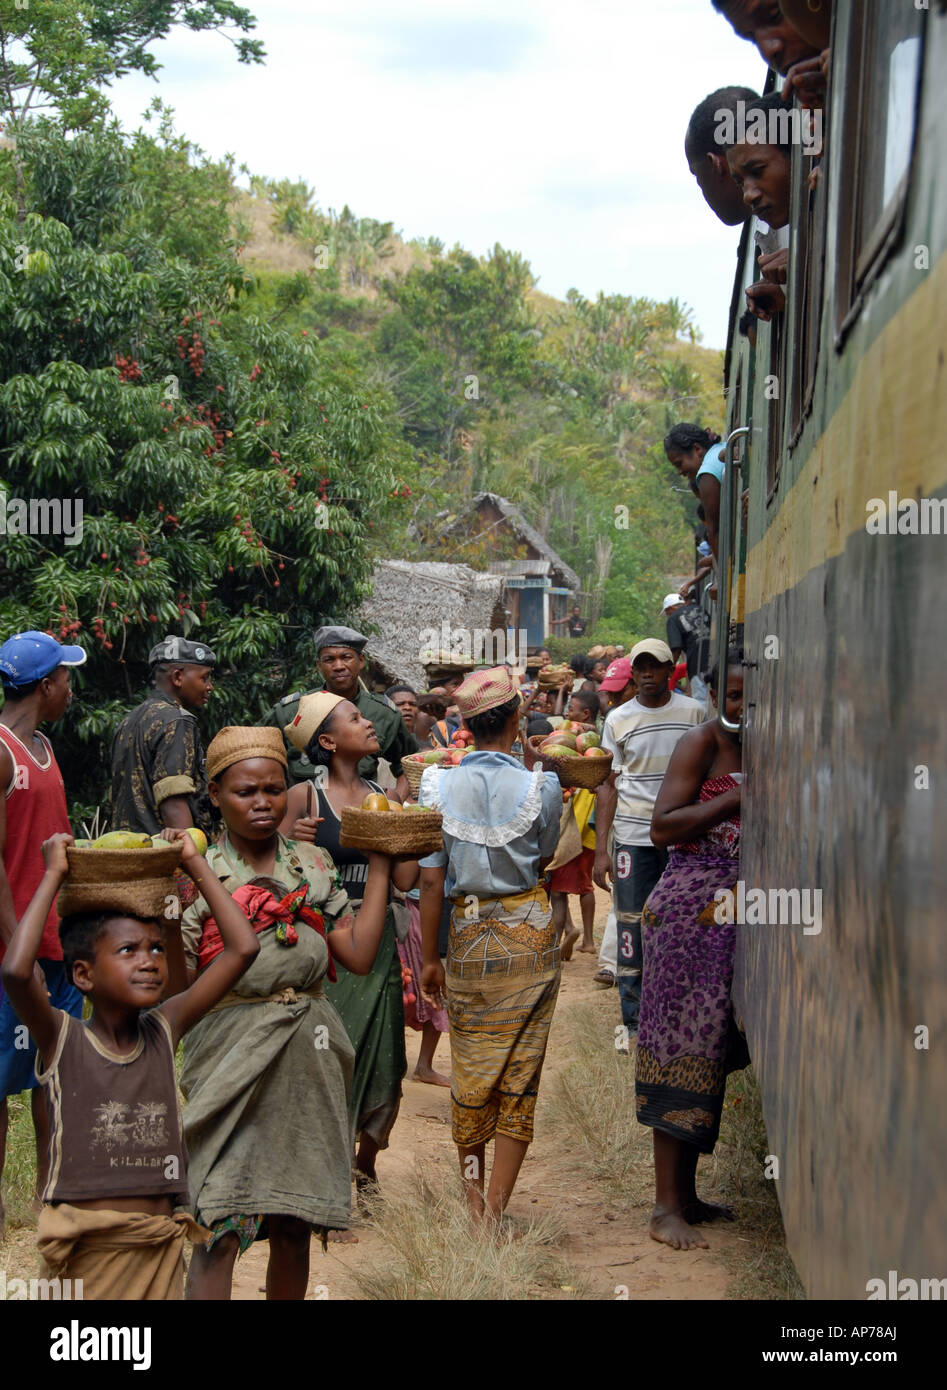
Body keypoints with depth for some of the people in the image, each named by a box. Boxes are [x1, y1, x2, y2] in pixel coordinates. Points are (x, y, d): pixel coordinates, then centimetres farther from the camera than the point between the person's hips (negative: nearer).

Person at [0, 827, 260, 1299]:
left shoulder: (164, 1031, 4)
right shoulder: (62, 1039, -6)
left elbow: (241, 948, 0)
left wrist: (195, 863, 3)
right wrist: (53, 877, -16)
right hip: (87, 1249, -3)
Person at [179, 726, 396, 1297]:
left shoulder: (312, 865, 10)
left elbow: (359, 954, 2)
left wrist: (379, 864, 5)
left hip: (310, 1054, 4)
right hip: (232, 1054, -4)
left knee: (294, 1224, 10)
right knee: (220, 1227, -11)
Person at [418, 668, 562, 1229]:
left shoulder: (440, 786, -8)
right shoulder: (542, 787, -11)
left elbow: (431, 879, -7)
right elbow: (544, 860, 6)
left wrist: (430, 957, 2)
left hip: (469, 931, 2)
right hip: (531, 930, -2)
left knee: (470, 1067, 16)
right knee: (520, 1073, 5)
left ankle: (472, 1194, 28)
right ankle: (497, 1206, 6)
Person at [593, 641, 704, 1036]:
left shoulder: (693, 712, 3)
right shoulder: (618, 719, 4)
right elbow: (609, 784, 5)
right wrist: (601, 849, 0)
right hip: (634, 836, 0)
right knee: (632, 928, 1)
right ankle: (633, 1021, 11)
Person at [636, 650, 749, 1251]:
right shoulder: (702, 743, -6)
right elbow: (663, 827, -14)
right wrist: (736, 799, -17)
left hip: (736, 915, 7)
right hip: (692, 910, -7)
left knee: (709, 1051, 10)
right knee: (685, 1049, -5)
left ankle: (686, 1194, 18)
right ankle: (668, 1204, -1)